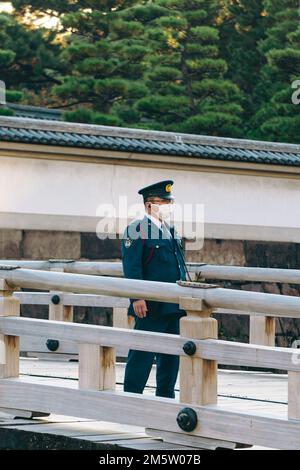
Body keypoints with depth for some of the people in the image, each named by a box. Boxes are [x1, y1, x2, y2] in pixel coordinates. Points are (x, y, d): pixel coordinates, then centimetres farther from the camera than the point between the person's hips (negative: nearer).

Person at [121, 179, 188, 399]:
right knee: (142, 355, -7)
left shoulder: (172, 230, 18)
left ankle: (166, 397, 19)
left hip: (173, 305, 8)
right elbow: (132, 267, -14)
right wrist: (137, 298, -21)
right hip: (151, 306, -8)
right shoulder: (137, 229, -7)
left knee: (171, 355, 11)